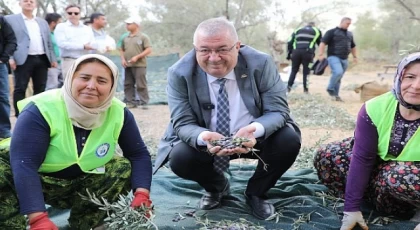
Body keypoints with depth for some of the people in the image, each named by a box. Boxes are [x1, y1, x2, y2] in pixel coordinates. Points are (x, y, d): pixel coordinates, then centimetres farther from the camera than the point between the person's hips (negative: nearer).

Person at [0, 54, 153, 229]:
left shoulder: (118, 113, -14)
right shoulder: (40, 110, -26)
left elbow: (139, 155, -7)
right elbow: (24, 165, -34)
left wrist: (142, 195, -24)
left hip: (82, 184, 4)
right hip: (33, 182, -4)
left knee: (124, 167, -15)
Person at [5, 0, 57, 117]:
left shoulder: (43, 22, 21)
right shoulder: (10, 19, 6)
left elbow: (48, 42, 20)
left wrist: (53, 59, 11)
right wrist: (10, 57, -11)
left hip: (42, 59, 4)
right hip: (23, 59, -4)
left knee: (40, 89, 7)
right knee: (20, 89, -4)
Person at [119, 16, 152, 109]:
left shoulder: (143, 37, -3)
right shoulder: (126, 38, 14)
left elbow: (148, 50, -8)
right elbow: (122, 50, 21)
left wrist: (137, 57, -15)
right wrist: (123, 59, 3)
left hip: (139, 65, -6)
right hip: (128, 65, 6)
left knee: (141, 85, -6)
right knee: (128, 85, 7)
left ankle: (144, 103, 1)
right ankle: (131, 102, 15)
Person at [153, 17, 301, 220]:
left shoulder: (260, 64, -18)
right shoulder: (180, 73, -17)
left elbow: (278, 110, -18)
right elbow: (183, 123, -18)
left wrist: (255, 130, -42)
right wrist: (205, 138, -43)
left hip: (254, 137, 0)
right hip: (207, 140, 0)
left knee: (289, 140, -26)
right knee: (179, 158, -27)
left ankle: (256, 192, 5)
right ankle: (216, 187, 11)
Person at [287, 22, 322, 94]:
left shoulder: (297, 30, 24)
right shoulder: (317, 31, 21)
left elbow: (290, 43, 16)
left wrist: (289, 54, 18)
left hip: (296, 52, 2)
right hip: (308, 52, -2)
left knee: (294, 70, 10)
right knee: (306, 72, 4)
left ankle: (289, 87, 2)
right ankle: (305, 89, 2)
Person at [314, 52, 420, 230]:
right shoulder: (375, 109, -21)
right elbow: (362, 158, -22)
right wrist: (351, 207, -24)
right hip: (382, 163, 4)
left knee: (398, 177, -37)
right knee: (327, 158, -13)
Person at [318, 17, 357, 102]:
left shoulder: (349, 34, 20)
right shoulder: (332, 32, -2)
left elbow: (353, 46, 32)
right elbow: (323, 43, -10)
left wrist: (355, 56, 26)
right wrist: (321, 54, -20)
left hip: (344, 59, 6)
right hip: (334, 57, -6)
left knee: (339, 78, 5)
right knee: (338, 72, -27)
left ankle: (335, 95, 13)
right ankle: (330, 89, -8)